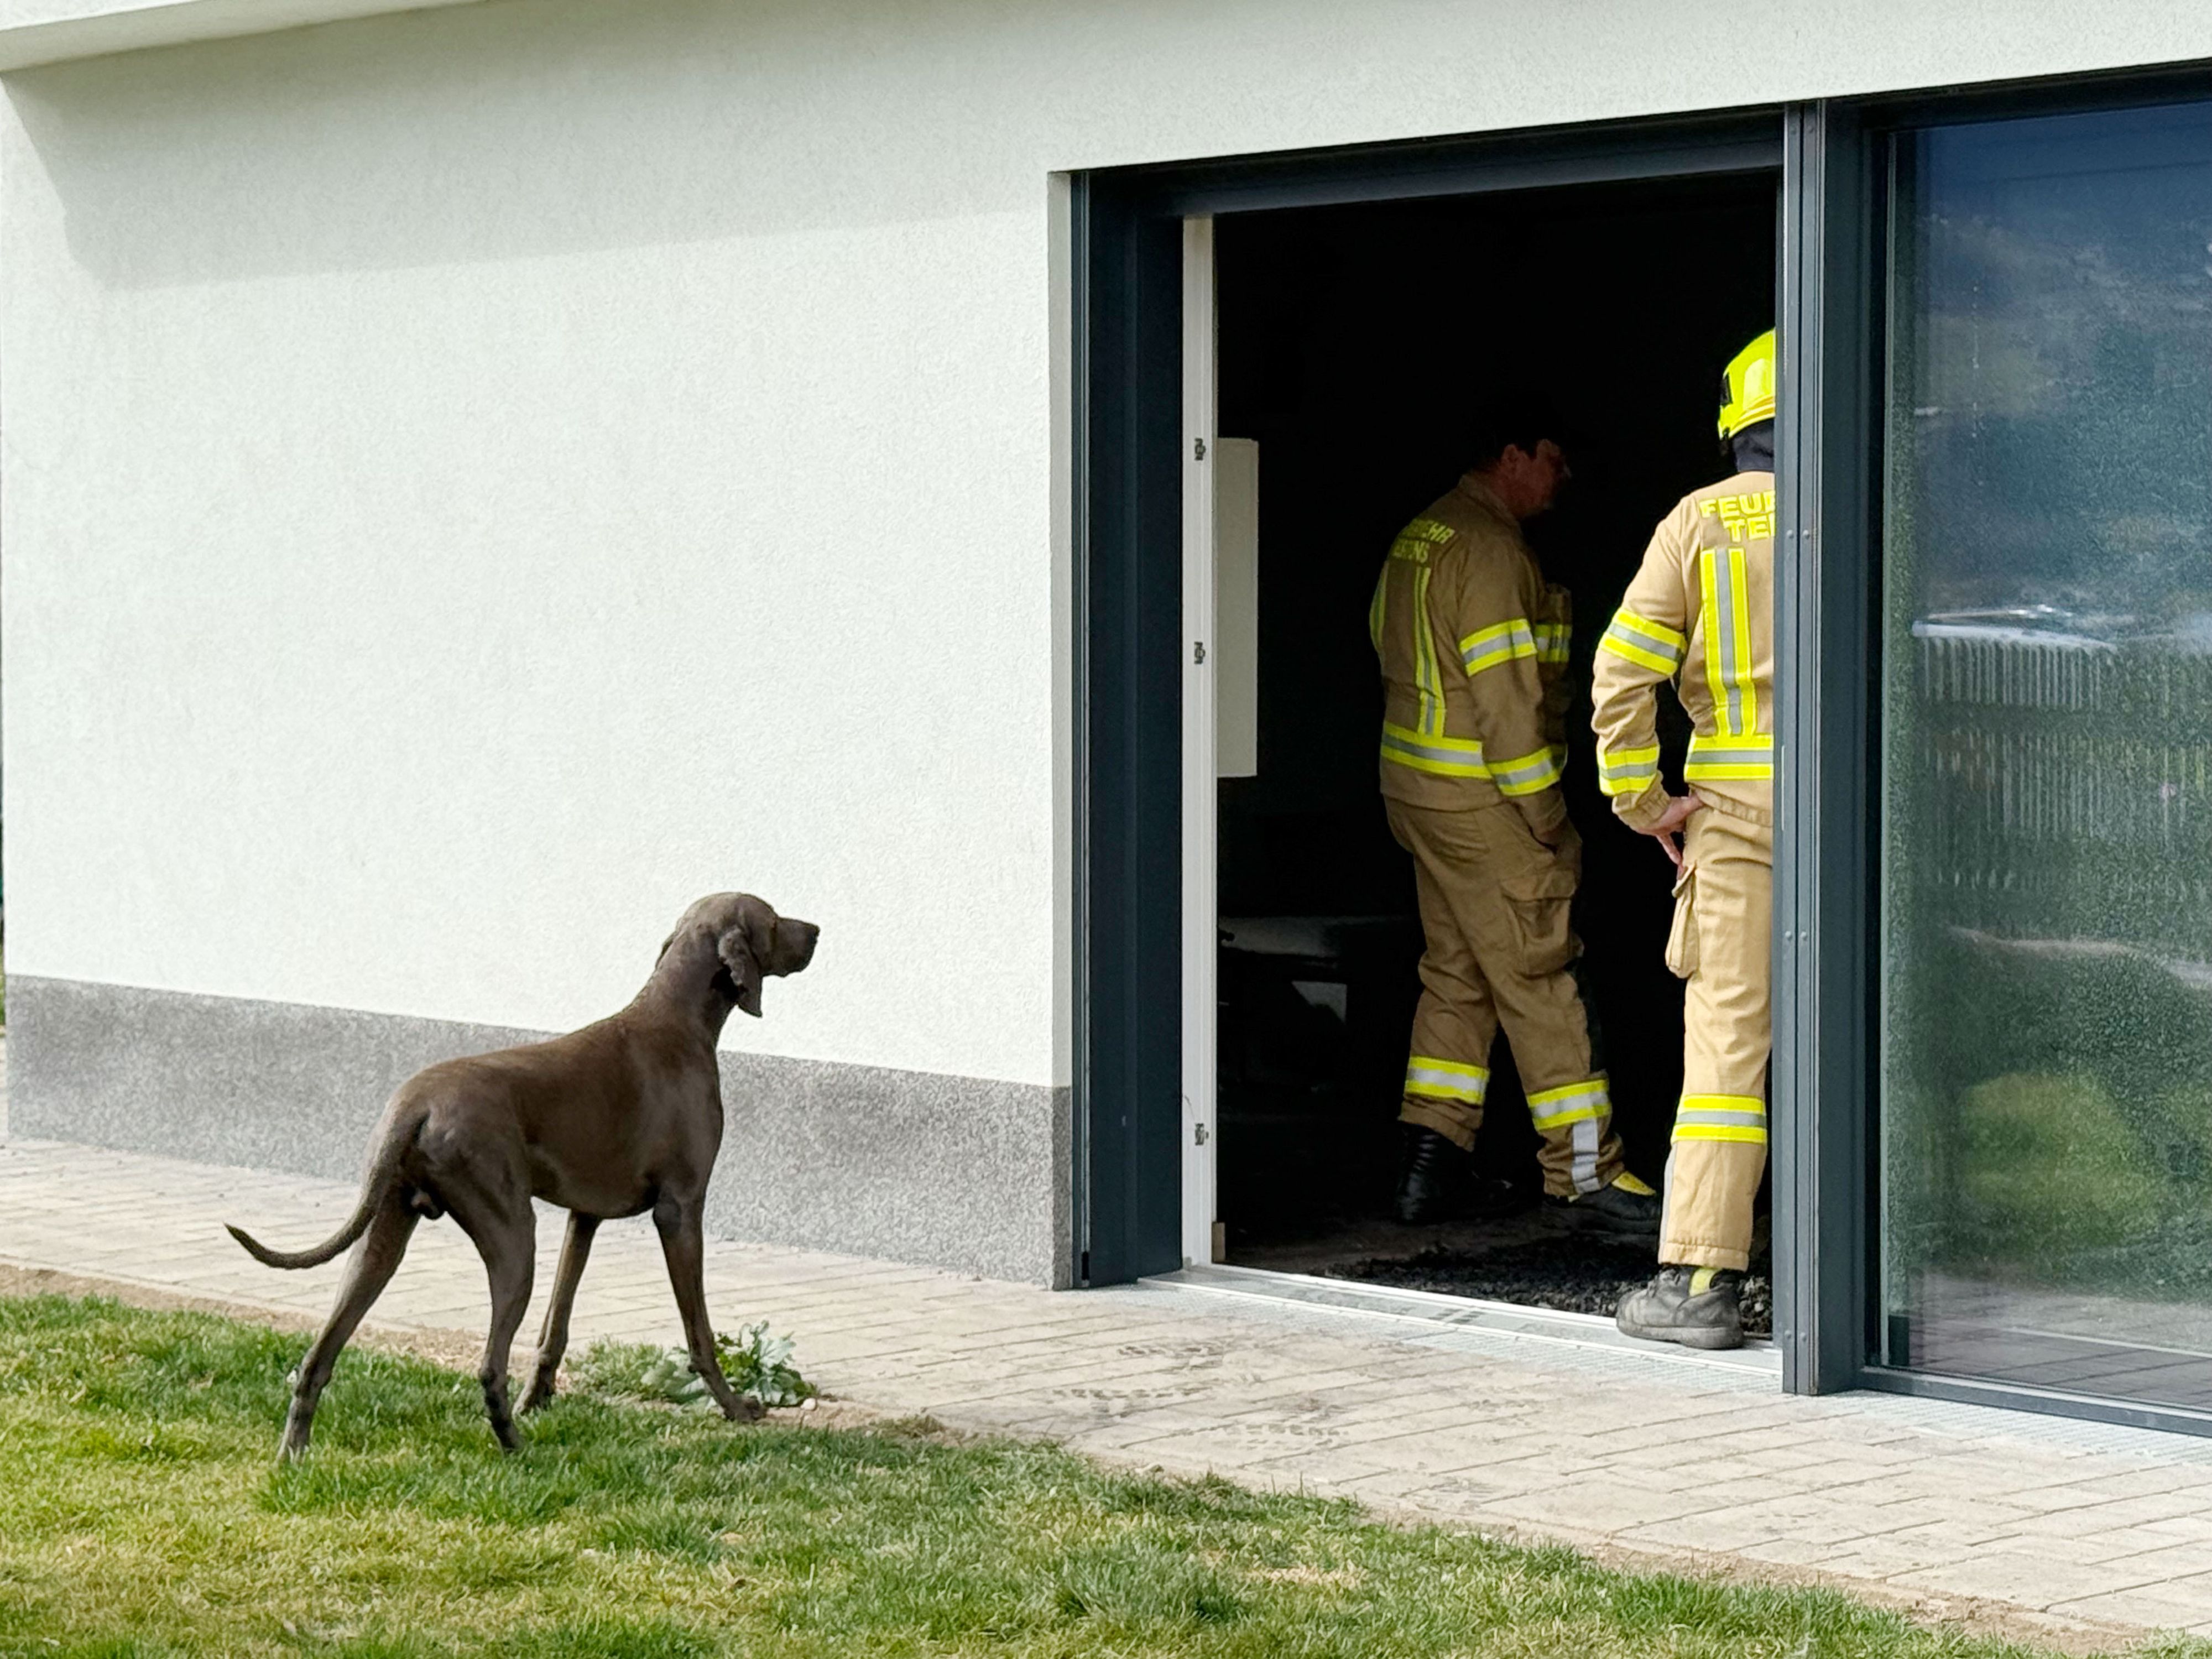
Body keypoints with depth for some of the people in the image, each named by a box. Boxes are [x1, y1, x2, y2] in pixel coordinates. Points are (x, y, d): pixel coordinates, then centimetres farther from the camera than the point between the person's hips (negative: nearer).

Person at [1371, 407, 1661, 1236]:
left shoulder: (1421, 538, 13)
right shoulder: (1489, 548, -17)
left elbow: (1397, 657, 19)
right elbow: (1503, 692, -20)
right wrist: (1543, 812, -16)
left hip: (1415, 788, 10)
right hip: (1481, 796, -10)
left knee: (1456, 972, 14)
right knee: (1538, 978, -6)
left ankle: (1432, 1167, 14)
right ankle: (1583, 1174, -3)